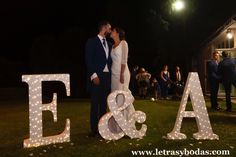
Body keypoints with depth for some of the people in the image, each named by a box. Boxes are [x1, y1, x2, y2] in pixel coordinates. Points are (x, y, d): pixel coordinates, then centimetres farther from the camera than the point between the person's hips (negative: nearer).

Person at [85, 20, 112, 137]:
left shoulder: (109, 44, 18)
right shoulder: (92, 41, -1)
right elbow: (88, 60, -8)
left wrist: (111, 73, 4)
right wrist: (94, 75, -16)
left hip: (107, 76, 6)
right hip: (96, 76, -6)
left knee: (104, 103, 8)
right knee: (95, 104, -2)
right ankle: (94, 129, 5)